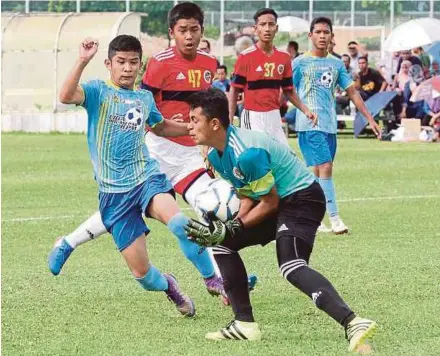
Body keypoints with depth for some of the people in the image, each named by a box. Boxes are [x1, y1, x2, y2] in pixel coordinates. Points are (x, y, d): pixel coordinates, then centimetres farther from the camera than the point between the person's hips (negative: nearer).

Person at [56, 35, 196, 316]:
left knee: (176, 220, -37)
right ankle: (168, 286, 32)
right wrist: (83, 61, -32)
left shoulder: (145, 98, 13)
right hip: (114, 193, -2)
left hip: (147, 178, 2)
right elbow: (66, 96, -24)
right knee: (141, 272, -2)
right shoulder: (98, 91, -1)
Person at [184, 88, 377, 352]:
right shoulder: (216, 156, 5)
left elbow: (270, 202, -19)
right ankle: (245, 324, 10)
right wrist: (226, 228, -8)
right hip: (277, 202, 11)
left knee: (292, 266, -30)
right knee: (222, 243, 10)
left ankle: (352, 324, -44)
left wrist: (231, 229, -17)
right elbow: (249, 196, 9)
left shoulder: (247, 153, -26)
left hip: (302, 198, -11)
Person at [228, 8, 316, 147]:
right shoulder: (246, 57, -7)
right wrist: (229, 122, -11)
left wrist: (305, 110, 5)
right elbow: (234, 91, -5)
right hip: (253, 118, -5)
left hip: (274, 117, 5)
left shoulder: (284, 57, 7)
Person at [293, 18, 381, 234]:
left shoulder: (336, 64, 13)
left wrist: (369, 118, 12)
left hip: (330, 125, 6)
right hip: (310, 125, -6)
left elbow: (352, 92, 16)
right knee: (325, 168, -14)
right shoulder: (301, 63, -2)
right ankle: (334, 218, -16)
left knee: (317, 172, 8)